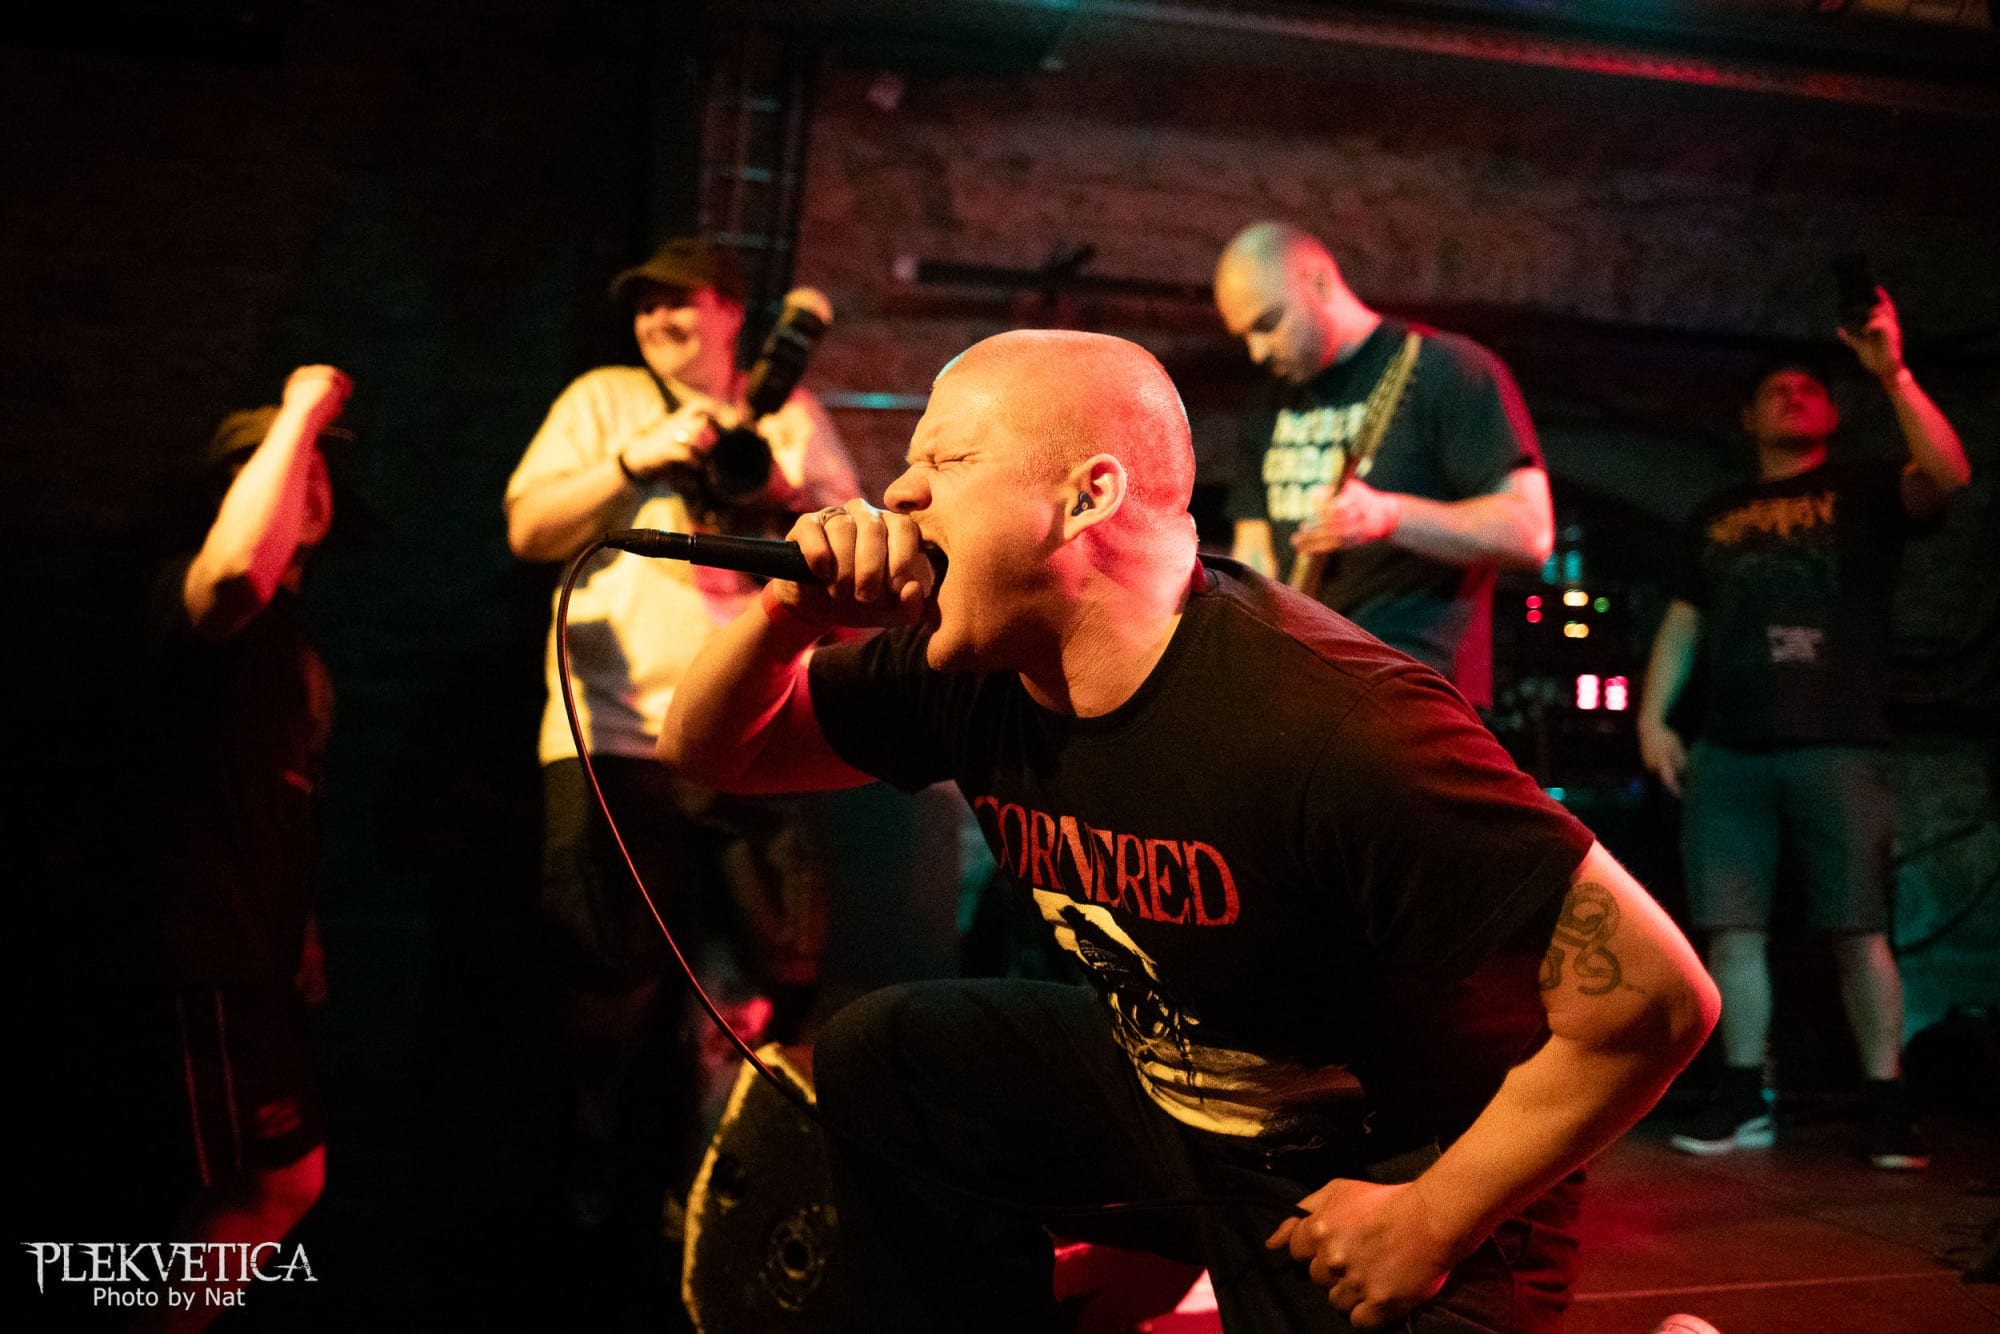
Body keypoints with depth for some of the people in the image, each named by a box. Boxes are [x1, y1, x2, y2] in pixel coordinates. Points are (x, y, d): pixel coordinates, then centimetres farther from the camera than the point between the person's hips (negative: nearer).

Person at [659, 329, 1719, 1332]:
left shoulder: (1328, 725, -35)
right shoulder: (972, 674, -10)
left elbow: (1657, 994, -31)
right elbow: (707, 753, 4)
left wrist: (1431, 1223, -20)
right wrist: (786, 615, -19)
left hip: (1389, 1174, -6)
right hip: (1168, 1094, 7)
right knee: (878, 1062, 0)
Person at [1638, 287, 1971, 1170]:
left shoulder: (1862, 490, 10)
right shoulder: (1715, 517, 21)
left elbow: (1947, 476, -10)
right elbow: (1683, 619, 21)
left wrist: (1893, 375, -18)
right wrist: (1653, 714, 10)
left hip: (1838, 747, -3)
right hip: (1727, 754, 3)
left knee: (1859, 929, -5)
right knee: (1730, 929, 0)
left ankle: (1884, 1104, 2)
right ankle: (1744, 1098, 9)